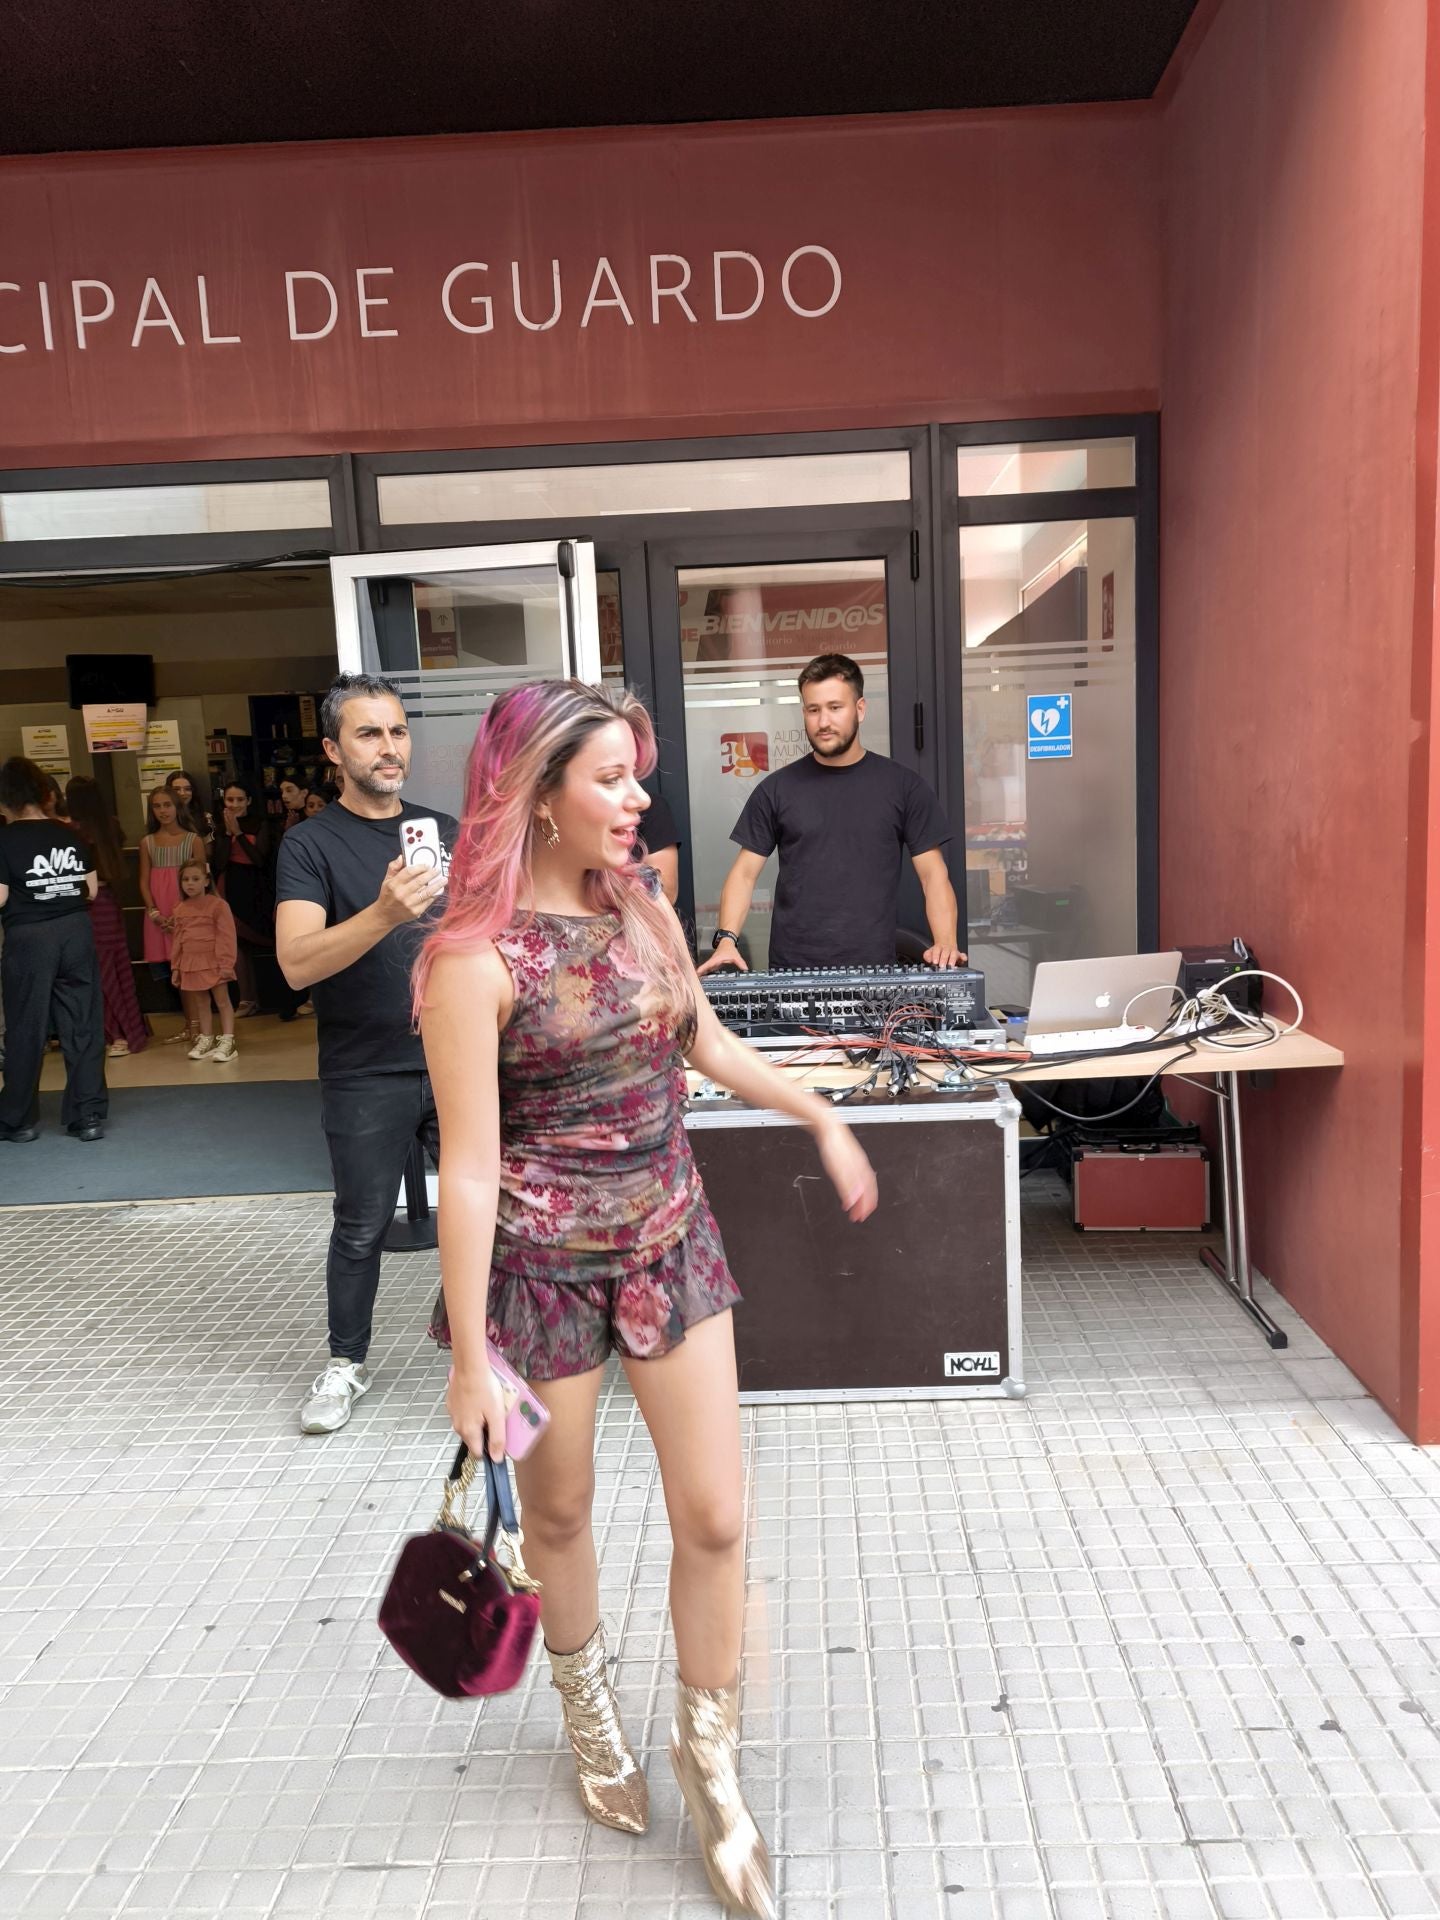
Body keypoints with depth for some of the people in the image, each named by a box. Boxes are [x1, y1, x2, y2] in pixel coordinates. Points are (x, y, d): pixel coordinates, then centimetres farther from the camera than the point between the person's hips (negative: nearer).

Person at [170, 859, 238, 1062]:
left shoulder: (218, 905, -9)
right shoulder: (180, 910, 9)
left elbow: (226, 936, -12)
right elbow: (177, 940, 13)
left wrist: (226, 964, -16)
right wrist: (175, 966, 12)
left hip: (213, 962, -6)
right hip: (191, 964, 6)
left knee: (222, 1000, -2)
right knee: (201, 1003, 13)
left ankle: (227, 1042, -2)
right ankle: (206, 1040, 21)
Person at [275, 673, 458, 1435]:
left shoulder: (444, 829, 6)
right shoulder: (311, 843, -8)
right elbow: (297, 963, -21)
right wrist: (384, 914, -37)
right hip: (366, 1077, -3)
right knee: (361, 1229, 9)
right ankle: (346, 1363, 27)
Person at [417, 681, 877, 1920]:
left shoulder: (643, 906, 0)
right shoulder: (477, 957, -18)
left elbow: (706, 1041, 16)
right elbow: (469, 1166, -18)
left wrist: (824, 1121, 20)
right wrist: (470, 1360, -15)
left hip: (673, 1238, 5)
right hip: (543, 1261, -4)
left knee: (715, 1517, 7)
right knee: (560, 1513, 18)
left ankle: (709, 1754, 33)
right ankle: (589, 1710, 49)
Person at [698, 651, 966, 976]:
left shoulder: (902, 785, 3)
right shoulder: (776, 789, 5)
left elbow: (933, 875, 2)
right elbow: (745, 872, 4)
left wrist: (946, 943, -13)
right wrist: (726, 939, -12)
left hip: (874, 970, 0)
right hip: (792, 971, 0)